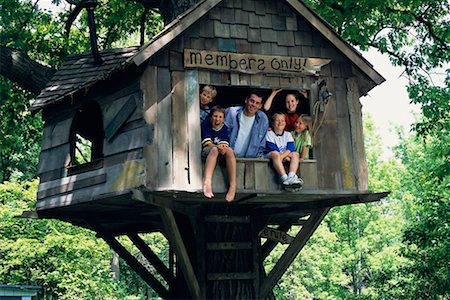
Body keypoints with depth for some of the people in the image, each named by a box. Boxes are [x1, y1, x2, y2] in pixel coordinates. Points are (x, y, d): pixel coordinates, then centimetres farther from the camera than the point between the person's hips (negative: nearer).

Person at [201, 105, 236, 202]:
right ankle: (207, 182, -57)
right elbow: (207, 143, -10)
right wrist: (218, 147, -29)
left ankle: (233, 186, -40)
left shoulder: (224, 128, 7)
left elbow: (225, 144, -3)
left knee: (229, 150, -31)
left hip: (220, 151, 3)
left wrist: (223, 148, -29)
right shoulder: (205, 124, -1)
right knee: (214, 149, -37)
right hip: (206, 151, -3)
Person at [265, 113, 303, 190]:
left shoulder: (287, 134, 14)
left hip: (286, 156, 4)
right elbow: (273, 149, -10)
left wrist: (282, 156, -24)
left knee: (295, 154, -23)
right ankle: (285, 178, -50)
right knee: (275, 154, -37)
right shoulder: (269, 134, 3)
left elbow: (290, 148, -4)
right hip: (271, 156, -4)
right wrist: (285, 157, -20)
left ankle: (291, 177, -45)